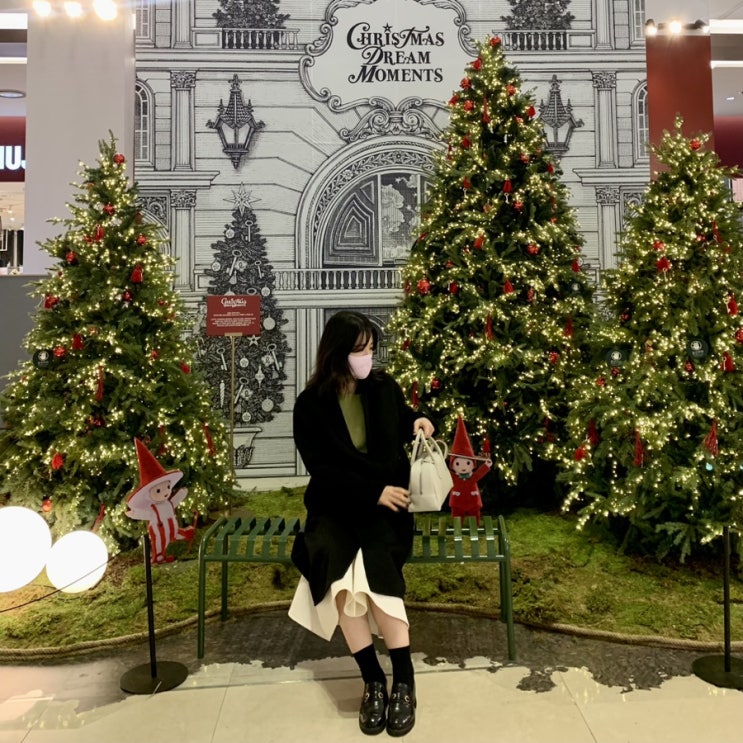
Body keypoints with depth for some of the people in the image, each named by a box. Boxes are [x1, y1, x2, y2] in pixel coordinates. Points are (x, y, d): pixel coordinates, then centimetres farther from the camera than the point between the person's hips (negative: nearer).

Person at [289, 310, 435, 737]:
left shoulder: (385, 388, 1)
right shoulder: (311, 404, -6)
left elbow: (400, 423, 21)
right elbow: (321, 469, -10)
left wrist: (417, 422, -3)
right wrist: (373, 491, -21)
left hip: (386, 501, 1)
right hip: (335, 505, 0)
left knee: (375, 568, -29)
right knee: (334, 569, -30)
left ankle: (404, 682, -15)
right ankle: (374, 681, -16)